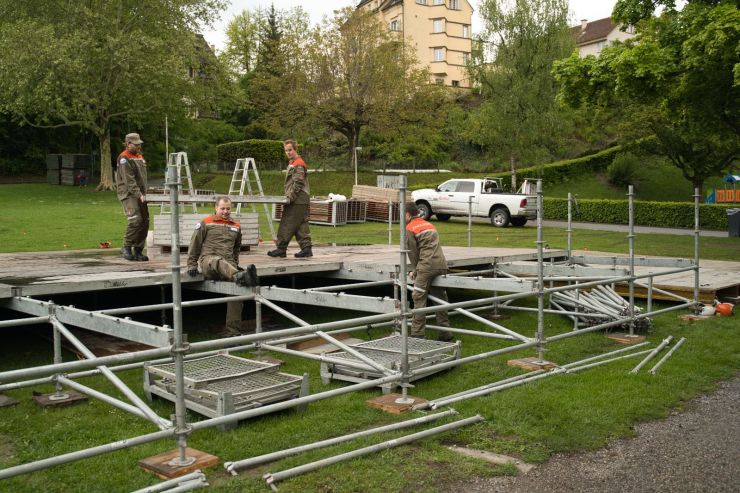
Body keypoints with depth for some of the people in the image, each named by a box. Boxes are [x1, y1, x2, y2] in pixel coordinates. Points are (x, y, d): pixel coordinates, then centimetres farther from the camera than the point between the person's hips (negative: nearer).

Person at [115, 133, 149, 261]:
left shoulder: (140, 156, 18)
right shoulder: (124, 158, -9)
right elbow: (129, 180, -17)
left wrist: (144, 193, 14)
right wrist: (138, 194, -23)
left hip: (140, 194, 8)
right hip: (128, 194, -8)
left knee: (145, 221, 3)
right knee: (135, 220, -20)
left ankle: (138, 251, 11)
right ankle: (126, 247, -5)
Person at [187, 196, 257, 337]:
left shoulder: (236, 226, 22)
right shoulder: (206, 223, 9)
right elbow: (195, 244, 9)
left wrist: (235, 265, 26)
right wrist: (192, 264, 6)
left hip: (228, 264, 3)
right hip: (208, 261, -3)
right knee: (219, 261, -41)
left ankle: (232, 331, -22)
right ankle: (240, 276, -71)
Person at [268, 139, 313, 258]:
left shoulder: (299, 165, -12)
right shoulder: (292, 163, 20)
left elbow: (298, 184, -19)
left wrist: (290, 197, -19)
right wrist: (288, 197, 18)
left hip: (297, 201, -10)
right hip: (301, 201, 10)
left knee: (287, 225, -6)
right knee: (301, 225, 8)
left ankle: (281, 249, -2)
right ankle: (306, 248, 9)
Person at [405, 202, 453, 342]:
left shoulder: (409, 228, 2)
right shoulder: (429, 224, 26)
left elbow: (412, 252, 1)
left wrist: (414, 269, 16)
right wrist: (417, 269, 29)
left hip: (427, 265, -7)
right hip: (441, 264, 8)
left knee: (419, 298, -4)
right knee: (441, 298, 13)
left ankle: (417, 333, -7)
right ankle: (445, 332, 16)